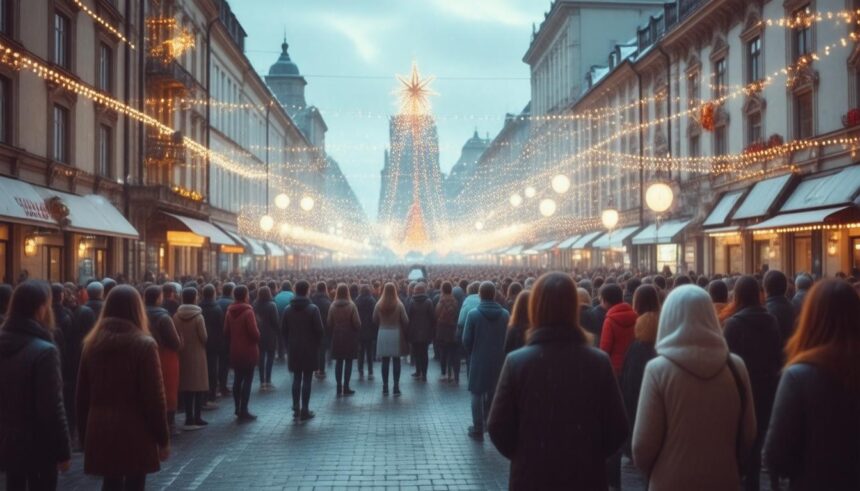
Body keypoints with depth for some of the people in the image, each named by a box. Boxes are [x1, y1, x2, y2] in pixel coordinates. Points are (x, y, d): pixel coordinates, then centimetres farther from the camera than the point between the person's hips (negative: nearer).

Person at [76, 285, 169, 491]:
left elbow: (82, 395, 10)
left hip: (100, 433, 5)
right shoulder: (144, 345, -9)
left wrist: (85, 435, 17)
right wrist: (163, 439, -3)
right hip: (135, 433, -4)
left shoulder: (92, 344, 6)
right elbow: (155, 397, -11)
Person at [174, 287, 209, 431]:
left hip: (182, 354, 4)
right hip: (197, 354, -4)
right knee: (199, 385, 5)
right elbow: (204, 337, -10)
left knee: (186, 386, 10)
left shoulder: (176, 316, -4)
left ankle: (189, 418, 10)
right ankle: (196, 418, 4)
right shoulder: (198, 316, -14)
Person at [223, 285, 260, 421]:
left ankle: (238, 409, 23)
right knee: (247, 380, -1)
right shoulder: (248, 312, -17)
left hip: (235, 351, 7)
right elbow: (254, 332, -20)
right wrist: (257, 339, 1)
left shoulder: (230, 312, 4)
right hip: (248, 351, -7)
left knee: (237, 380, 15)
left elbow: (226, 332, 7)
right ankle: (243, 411, -1)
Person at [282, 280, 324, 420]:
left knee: (296, 379, 13)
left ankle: (296, 409, 13)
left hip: (293, 349, 4)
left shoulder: (288, 309, 1)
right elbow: (319, 330, -13)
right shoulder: (313, 309, -12)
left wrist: (289, 344, 12)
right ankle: (305, 411, 4)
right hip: (310, 349, -4)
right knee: (307, 380, 2)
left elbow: (283, 329, 4)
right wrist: (317, 344, 3)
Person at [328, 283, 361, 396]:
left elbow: (329, 323, 0)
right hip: (350, 337, -3)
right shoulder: (351, 306, -12)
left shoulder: (333, 306, -4)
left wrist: (332, 335, 13)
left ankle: (339, 387, 11)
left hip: (337, 337, 3)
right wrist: (356, 331, 8)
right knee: (348, 361, 3)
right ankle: (346, 387, 3)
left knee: (338, 362, 10)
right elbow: (357, 323, -12)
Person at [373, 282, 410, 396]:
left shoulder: (379, 305, -4)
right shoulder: (399, 305, -10)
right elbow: (405, 321, -7)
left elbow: (375, 320, 4)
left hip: (383, 334, 2)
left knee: (385, 361, 8)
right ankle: (396, 386, 4)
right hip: (396, 333, -2)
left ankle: (385, 387, 10)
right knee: (396, 361, 5)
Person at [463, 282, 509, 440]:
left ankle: (478, 429, 10)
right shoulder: (505, 315, -6)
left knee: (477, 394, 8)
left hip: (479, 360, -3)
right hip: (499, 360, 3)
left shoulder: (473, 314, -12)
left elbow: (466, 340, -9)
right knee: (494, 393, 18)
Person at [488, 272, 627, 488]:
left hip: (531, 476, 0)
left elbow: (498, 428, -8)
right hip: (586, 477, 1)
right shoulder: (599, 362, -11)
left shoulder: (516, 362, -13)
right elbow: (617, 429, -5)